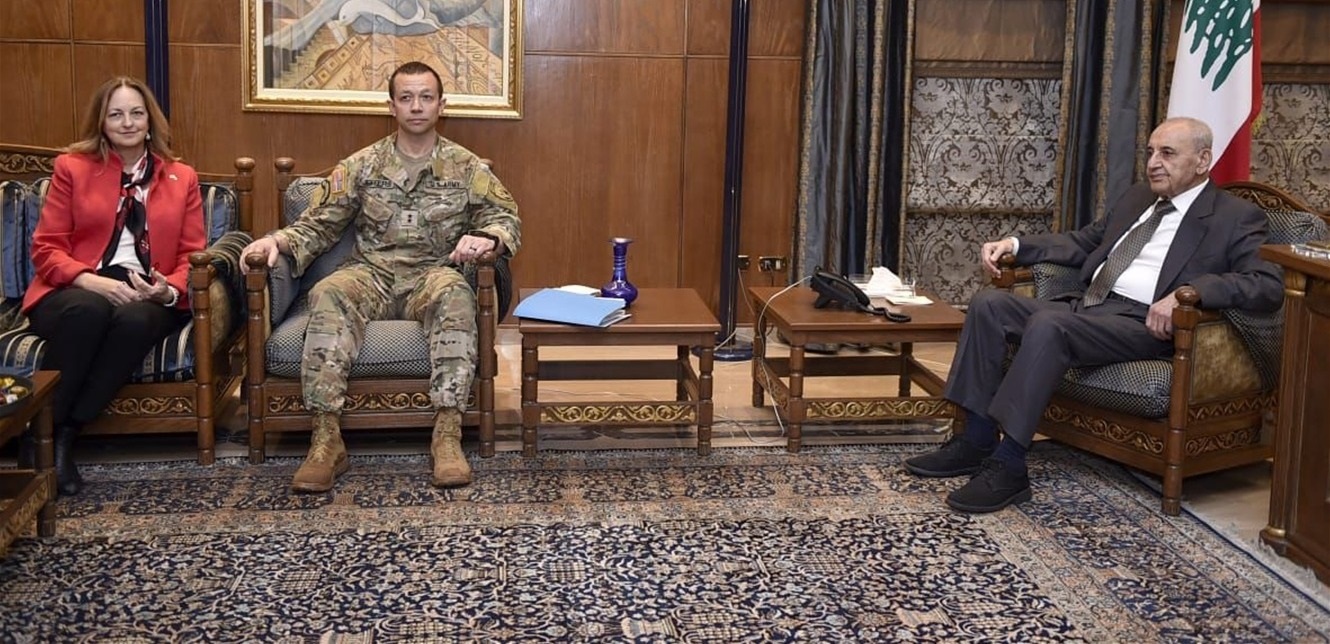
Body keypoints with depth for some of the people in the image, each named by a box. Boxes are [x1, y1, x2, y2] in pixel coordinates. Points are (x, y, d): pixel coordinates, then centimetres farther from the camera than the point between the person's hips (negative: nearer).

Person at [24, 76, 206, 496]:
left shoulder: (182, 178, 16)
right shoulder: (72, 167, 11)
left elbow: (192, 254, 11)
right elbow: (46, 248, 4)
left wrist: (170, 290, -12)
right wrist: (93, 281, -16)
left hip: (147, 299, 1)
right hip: (77, 292, -1)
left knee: (135, 319, -37)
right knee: (88, 309, -39)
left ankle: (65, 437, -28)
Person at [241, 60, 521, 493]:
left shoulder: (466, 168, 10)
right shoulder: (361, 166, 12)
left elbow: (507, 218, 5)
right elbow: (319, 224, 10)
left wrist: (486, 238, -19)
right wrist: (278, 240, -11)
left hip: (432, 275, -1)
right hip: (372, 274, 1)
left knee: (455, 294, -37)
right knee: (329, 294, -33)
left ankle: (447, 434, -41)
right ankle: (326, 440, -39)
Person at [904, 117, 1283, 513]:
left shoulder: (1236, 218, 2)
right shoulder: (1136, 199, 24)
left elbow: (1268, 285, -12)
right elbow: (1082, 243, 32)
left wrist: (1188, 291, -26)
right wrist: (1015, 244, 15)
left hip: (1144, 323, -8)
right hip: (1084, 305, 8)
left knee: (1047, 325, -34)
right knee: (989, 304, -10)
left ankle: (1008, 466, -31)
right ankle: (977, 440, -11)